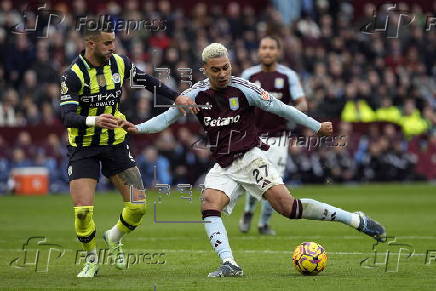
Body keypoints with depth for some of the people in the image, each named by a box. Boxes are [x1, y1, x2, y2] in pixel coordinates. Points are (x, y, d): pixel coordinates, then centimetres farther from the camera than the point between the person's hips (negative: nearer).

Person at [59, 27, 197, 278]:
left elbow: (148, 81, 16)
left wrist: (176, 97, 11)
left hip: (116, 144, 4)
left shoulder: (120, 64, -3)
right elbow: (67, 116, -27)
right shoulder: (73, 75, -18)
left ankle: (115, 238, 28)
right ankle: (92, 259, 12)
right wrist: (94, 121, -44)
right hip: (83, 148, -4)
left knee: (138, 205, -3)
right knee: (83, 210, -14)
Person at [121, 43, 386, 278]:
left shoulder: (243, 89, -9)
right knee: (209, 206, -21)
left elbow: (280, 108, -5)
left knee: (287, 207, -15)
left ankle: (357, 220, -6)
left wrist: (316, 127, -4)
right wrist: (138, 128, -9)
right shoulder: (197, 94, 1)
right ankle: (229, 264, -24)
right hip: (223, 168, 4)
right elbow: (167, 117, 7)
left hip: (250, 159, -4)